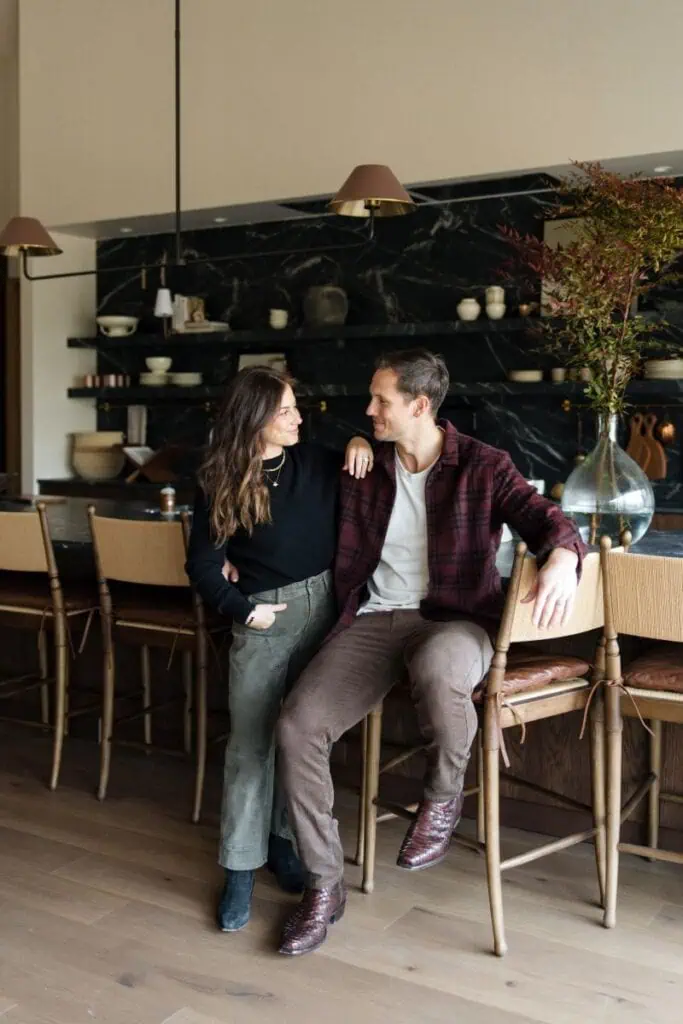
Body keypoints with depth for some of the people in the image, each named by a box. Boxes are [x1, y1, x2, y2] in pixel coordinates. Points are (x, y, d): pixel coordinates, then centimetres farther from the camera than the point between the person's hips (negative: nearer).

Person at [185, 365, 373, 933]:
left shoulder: (316, 462, 2)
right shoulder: (220, 483, -5)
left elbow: (363, 465, 18)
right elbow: (203, 564, -2)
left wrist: (360, 443, -3)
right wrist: (243, 609, -9)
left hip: (323, 604, 3)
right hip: (264, 615, -3)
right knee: (251, 741, -3)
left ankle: (284, 839, 27)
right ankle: (240, 867, 7)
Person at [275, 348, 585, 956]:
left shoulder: (483, 467, 0)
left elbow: (542, 517, -9)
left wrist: (562, 558, -33)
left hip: (455, 620, -3)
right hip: (374, 621, 4)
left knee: (435, 668, -42)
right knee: (297, 725, -19)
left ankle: (444, 797, -8)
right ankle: (324, 885, 1)